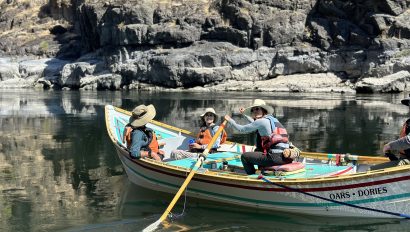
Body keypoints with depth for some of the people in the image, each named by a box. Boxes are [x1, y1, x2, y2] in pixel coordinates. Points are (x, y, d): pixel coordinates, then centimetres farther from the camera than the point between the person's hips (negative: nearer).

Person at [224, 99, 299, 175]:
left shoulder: (261, 121, -5)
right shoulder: (272, 119, 19)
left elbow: (241, 129, 3)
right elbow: (255, 124, 37)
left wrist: (230, 120, 17)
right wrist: (244, 113, 47)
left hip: (276, 158, -9)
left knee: (244, 156, 0)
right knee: (257, 151, 32)